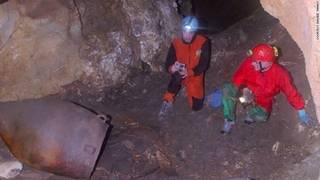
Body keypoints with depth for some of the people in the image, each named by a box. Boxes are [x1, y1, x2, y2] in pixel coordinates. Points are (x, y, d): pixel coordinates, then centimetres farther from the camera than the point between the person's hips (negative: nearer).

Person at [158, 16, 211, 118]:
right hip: (181, 75, -1)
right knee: (177, 75, -38)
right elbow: (168, 63, -11)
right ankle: (168, 101, -21)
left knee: (196, 106, -2)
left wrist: (189, 72, -34)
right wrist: (172, 68, -37)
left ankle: (190, 90, 30)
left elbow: (204, 64, -17)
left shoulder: (203, 42, -15)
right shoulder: (176, 42, -11)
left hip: (195, 76, 1)